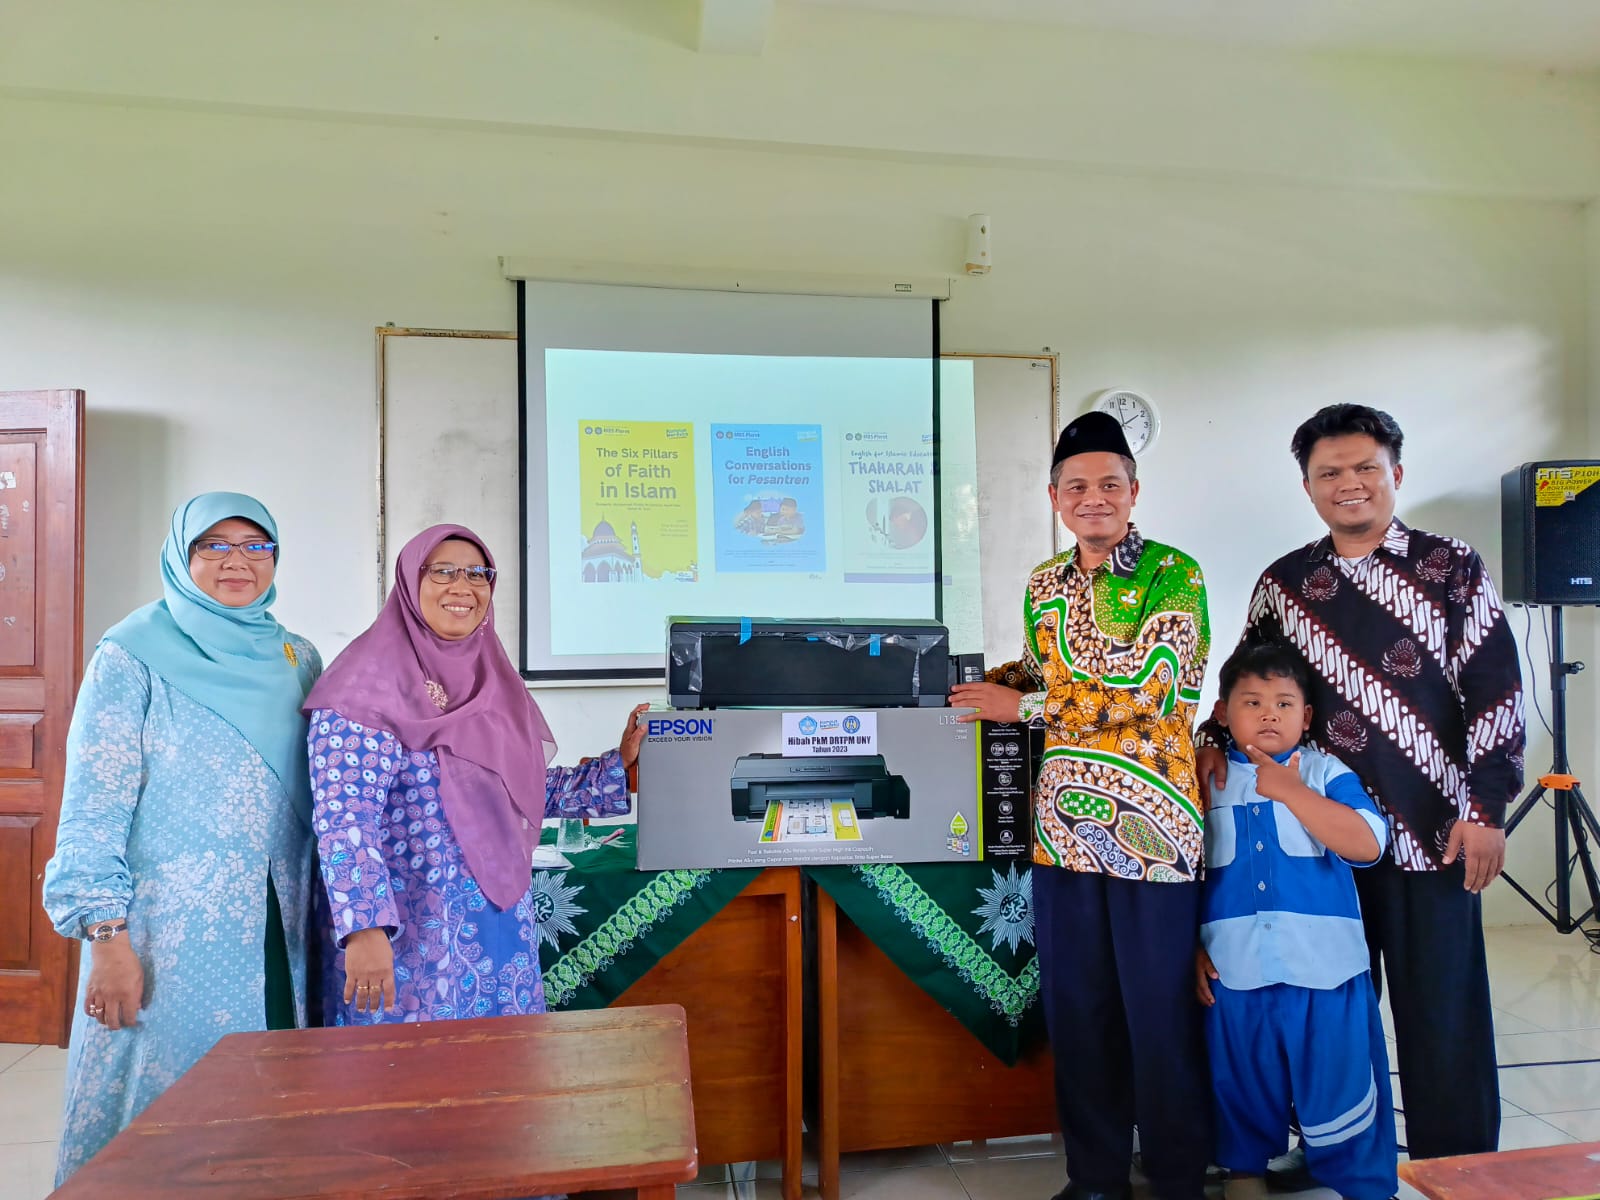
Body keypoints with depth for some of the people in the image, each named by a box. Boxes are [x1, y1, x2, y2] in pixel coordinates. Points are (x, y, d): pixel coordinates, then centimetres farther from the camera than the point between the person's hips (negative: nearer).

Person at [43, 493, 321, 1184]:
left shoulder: (296, 660, 10)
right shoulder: (133, 656, -5)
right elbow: (93, 806, -9)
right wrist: (109, 937, -14)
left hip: (281, 932, 5)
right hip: (171, 934, -4)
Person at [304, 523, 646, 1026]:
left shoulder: (494, 679, 10)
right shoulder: (371, 680, -11)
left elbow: (531, 790, 15)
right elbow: (344, 816, -19)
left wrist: (620, 762, 6)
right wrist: (364, 928, -27)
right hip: (411, 935, -6)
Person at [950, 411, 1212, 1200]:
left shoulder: (1174, 575, -6)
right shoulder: (1044, 585, 11)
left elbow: (1148, 691, -17)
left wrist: (1022, 706, -13)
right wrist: (981, 682, 6)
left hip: (1149, 823, -5)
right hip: (1062, 821, 5)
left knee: (1161, 1008, 5)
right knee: (1076, 1005, 13)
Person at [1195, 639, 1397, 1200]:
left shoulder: (1326, 773, -1)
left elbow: (1367, 844, -15)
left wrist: (1291, 792, -20)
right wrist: (1192, 946, 4)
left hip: (1324, 969, -1)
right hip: (1233, 971, 2)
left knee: (1339, 1076, 6)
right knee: (1243, 1080, 15)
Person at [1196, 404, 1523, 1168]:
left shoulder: (1453, 569, 1)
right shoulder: (1283, 584, 7)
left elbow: (1495, 691, -1)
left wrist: (1485, 809, -7)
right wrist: (1217, 738, -5)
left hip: (1433, 826, -2)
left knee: (1442, 1004, 5)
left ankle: (1458, 1165, 23)